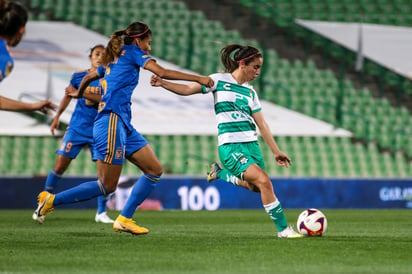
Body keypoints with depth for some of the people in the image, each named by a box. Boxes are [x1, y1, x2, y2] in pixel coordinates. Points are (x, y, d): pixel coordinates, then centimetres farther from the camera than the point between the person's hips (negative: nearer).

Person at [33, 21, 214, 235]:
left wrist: (79, 93, 58)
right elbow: (162, 72, -13)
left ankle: (124, 219, 4)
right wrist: (198, 79, -11)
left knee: (154, 170, 4)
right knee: (107, 186, -8)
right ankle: (52, 200, 0)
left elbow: (88, 77, 37)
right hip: (112, 122, -10)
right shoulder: (132, 52, -1)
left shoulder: (114, 59, 23)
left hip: (123, 125, 10)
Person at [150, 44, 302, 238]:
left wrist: (276, 152, 13)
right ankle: (283, 229, -13)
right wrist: (162, 83, -15)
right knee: (264, 182, -21)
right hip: (230, 147, -7)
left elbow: (261, 124, 15)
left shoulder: (250, 92, 14)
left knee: (254, 186, 11)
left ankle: (219, 173, 34)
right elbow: (187, 89, -2)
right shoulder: (219, 80, 0)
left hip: (251, 144, 7)